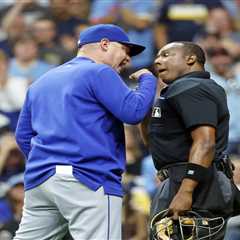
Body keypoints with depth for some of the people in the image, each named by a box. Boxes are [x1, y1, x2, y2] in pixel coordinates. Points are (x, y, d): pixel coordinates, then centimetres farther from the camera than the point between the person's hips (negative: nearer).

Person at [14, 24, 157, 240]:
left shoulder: (42, 81, 24)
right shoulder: (99, 73, 1)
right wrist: (147, 79, 8)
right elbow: (133, 112, -9)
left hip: (38, 181, 8)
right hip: (89, 180, -8)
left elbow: (23, 135, 23)